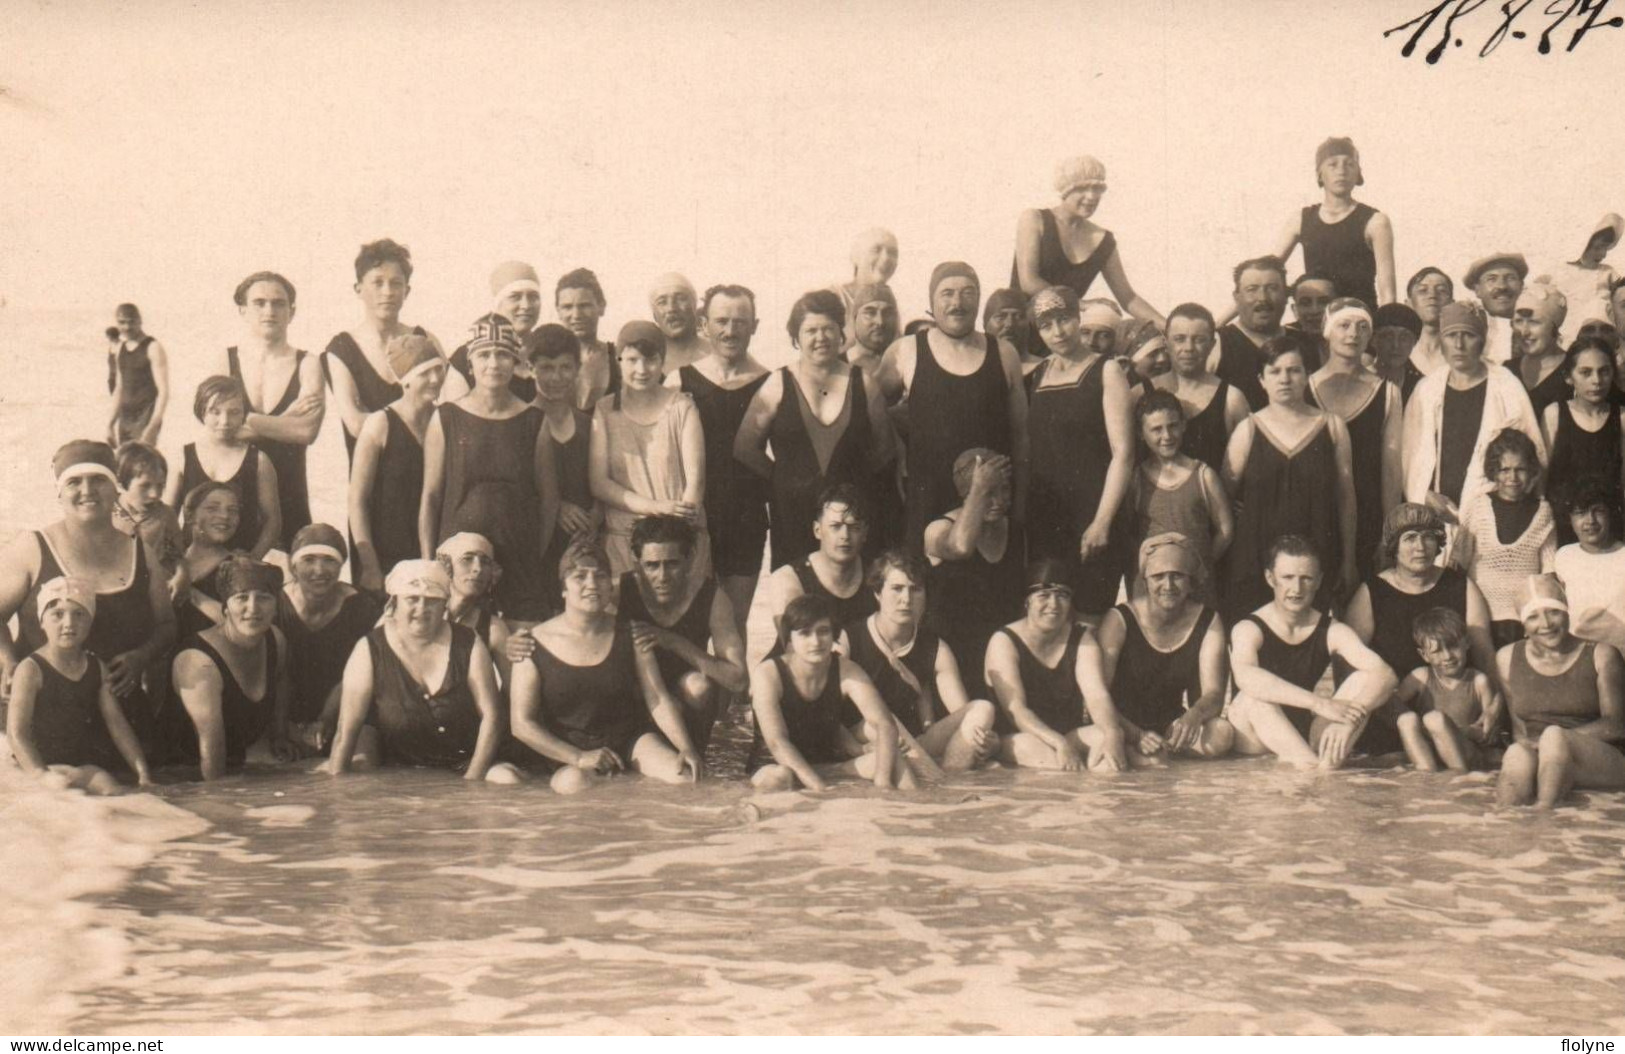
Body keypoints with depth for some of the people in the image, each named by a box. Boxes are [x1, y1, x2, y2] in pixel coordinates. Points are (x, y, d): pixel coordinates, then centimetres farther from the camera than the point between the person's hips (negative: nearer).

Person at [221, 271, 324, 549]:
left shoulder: (307, 364, 4)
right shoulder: (224, 361, 7)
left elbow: (308, 430, -11)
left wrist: (245, 420, -8)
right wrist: (286, 420, -8)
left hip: (289, 500, 0)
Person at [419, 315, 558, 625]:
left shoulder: (533, 422, 6)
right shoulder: (446, 419, 3)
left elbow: (549, 496, 10)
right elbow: (430, 496, 4)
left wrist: (537, 557, 4)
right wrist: (428, 565, 0)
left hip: (520, 558, 1)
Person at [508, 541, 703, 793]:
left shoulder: (629, 637, 4)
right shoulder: (536, 644, -5)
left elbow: (659, 700, 1)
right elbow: (522, 724, -7)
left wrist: (686, 748, -16)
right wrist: (579, 757, -16)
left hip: (632, 740, 3)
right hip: (570, 753, -2)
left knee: (688, 776, -25)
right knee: (572, 782, -38)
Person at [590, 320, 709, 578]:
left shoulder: (681, 407, 7)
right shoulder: (605, 411, 7)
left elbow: (695, 477, -1)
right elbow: (598, 482, 0)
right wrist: (655, 507, -13)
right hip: (622, 539, 0)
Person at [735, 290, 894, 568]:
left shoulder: (863, 384, 7)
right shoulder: (777, 386, 3)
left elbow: (883, 446, 13)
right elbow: (745, 447, 5)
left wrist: (857, 479, 5)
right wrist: (783, 478, 2)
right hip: (793, 512, -1)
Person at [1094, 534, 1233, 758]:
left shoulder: (1208, 621, -2)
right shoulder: (1119, 620, -13)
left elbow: (1214, 694, -9)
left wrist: (1194, 715, -35)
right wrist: (1137, 735, -34)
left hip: (1171, 724, 3)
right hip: (1124, 725, -3)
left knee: (1222, 734, -28)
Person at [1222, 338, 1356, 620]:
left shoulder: (1332, 426, 5)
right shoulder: (1248, 430, 3)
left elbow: (1346, 498, 8)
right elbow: (1226, 494, 5)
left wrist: (1348, 560, 8)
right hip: (1257, 559, -1)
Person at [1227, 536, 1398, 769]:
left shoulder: (1332, 632, -2)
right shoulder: (1249, 629, -12)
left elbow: (1385, 675, -17)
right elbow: (1244, 675, -36)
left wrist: (1349, 720, -38)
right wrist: (1320, 704, -44)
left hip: (1308, 734, 4)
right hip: (1255, 743, -4)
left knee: (1363, 680, -16)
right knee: (1253, 695, -33)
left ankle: (1327, 759, -38)